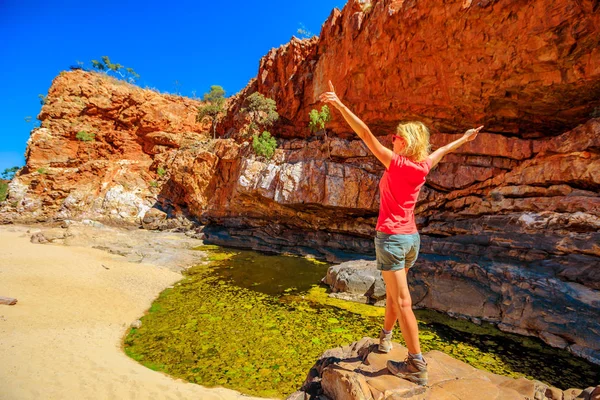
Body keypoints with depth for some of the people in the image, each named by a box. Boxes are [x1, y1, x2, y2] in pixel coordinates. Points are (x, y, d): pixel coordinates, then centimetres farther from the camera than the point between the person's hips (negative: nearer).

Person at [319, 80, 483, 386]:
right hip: (412, 238, 8)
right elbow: (443, 150, 25)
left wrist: (339, 104, -22)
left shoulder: (396, 163, -14)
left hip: (391, 237, -7)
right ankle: (385, 338, 40)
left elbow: (365, 134, -20)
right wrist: (464, 139, 45)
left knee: (402, 301, -1)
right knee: (393, 293, 22)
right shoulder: (423, 166, 5)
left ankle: (417, 366, 8)